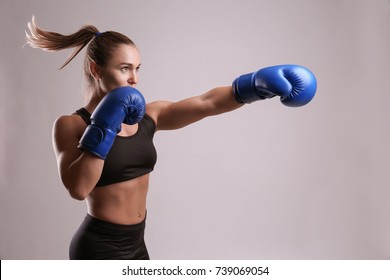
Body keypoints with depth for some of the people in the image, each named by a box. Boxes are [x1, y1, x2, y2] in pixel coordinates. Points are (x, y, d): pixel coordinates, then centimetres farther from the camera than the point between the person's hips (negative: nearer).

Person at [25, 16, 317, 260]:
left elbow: (205, 103, -10)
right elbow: (78, 188, -28)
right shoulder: (71, 125, -13)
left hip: (135, 244, 7)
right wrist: (104, 126, -28)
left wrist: (258, 83, -24)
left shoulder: (146, 116, 2)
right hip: (99, 248, -6)